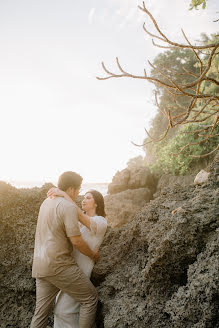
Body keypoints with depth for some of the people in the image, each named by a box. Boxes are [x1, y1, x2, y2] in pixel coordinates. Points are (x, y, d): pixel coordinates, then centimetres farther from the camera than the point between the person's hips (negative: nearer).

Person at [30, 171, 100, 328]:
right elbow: (76, 241, -17)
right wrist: (93, 255, 2)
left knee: (42, 311, 14)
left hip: (41, 266, 9)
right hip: (59, 265, -9)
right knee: (90, 298, 7)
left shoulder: (47, 202, 14)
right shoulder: (69, 206, -16)